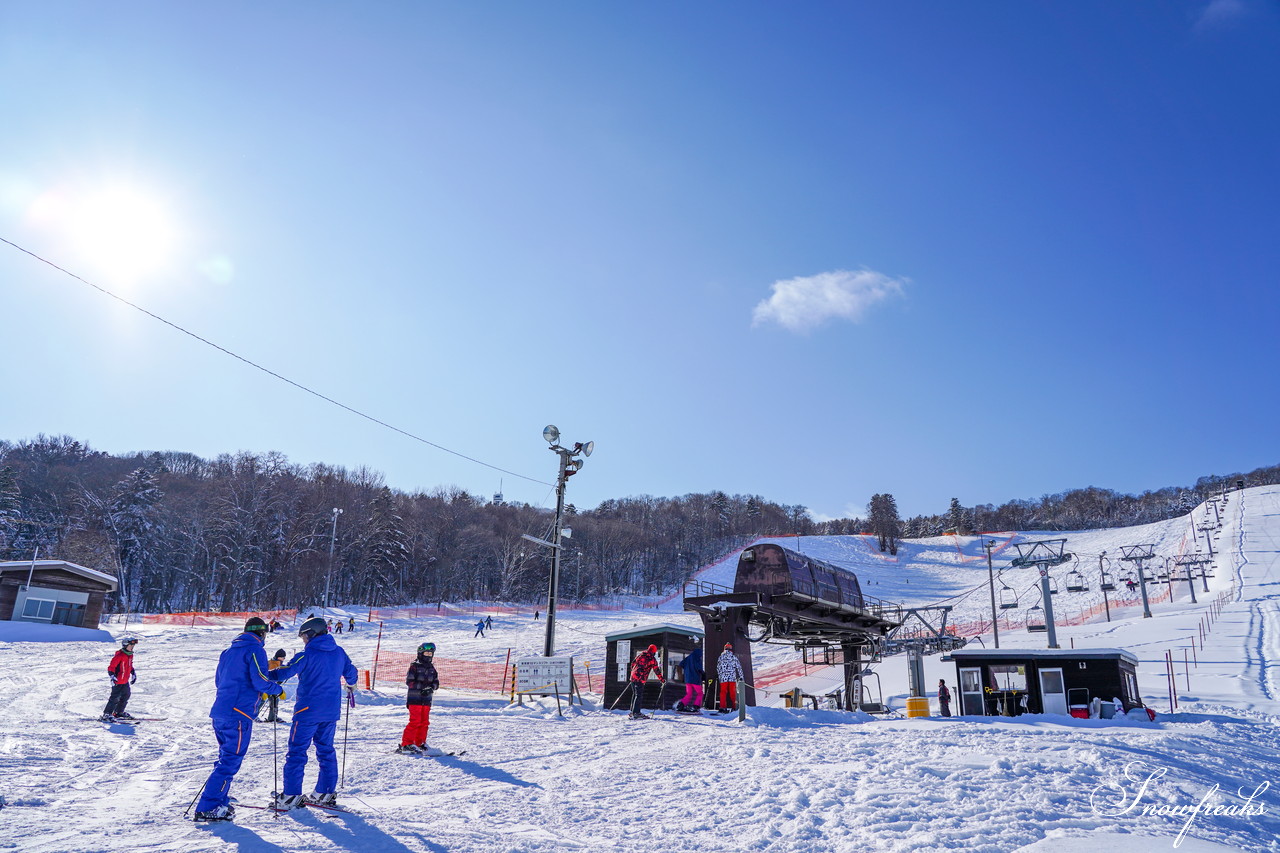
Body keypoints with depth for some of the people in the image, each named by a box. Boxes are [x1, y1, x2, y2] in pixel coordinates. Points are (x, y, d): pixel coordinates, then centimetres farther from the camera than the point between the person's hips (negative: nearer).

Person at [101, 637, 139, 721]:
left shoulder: (130, 655, 8)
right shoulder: (119, 656, -19)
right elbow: (111, 667, -19)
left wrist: (134, 673, 21)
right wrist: (112, 676, -29)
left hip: (125, 681, 9)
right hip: (117, 681, -9)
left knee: (126, 695, 16)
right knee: (115, 697, -9)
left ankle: (119, 712, 30)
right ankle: (106, 714, -1)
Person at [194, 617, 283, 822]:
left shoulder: (228, 652, 18)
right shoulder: (255, 650, -7)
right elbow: (260, 680, -16)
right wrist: (277, 689, 2)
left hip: (219, 713, 9)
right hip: (238, 715, -8)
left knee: (226, 758, 18)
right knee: (231, 761, -4)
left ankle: (220, 802, 21)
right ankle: (207, 807, -6)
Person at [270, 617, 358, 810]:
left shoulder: (307, 655, -12)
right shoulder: (339, 652, 6)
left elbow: (285, 672, -18)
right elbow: (350, 671, 18)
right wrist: (351, 684, 39)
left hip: (308, 710, -6)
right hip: (331, 711, 6)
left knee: (297, 751, 2)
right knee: (326, 750, 14)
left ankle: (291, 795, 3)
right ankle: (326, 793, 18)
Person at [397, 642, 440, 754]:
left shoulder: (432, 668, 15)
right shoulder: (415, 666, -2)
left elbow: (436, 682, 12)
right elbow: (409, 681, -10)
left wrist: (431, 688, -10)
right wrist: (421, 687, -18)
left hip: (427, 699, 6)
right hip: (415, 699, -6)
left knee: (424, 722, 6)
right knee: (415, 721, -11)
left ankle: (420, 743, 15)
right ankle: (406, 744, -6)